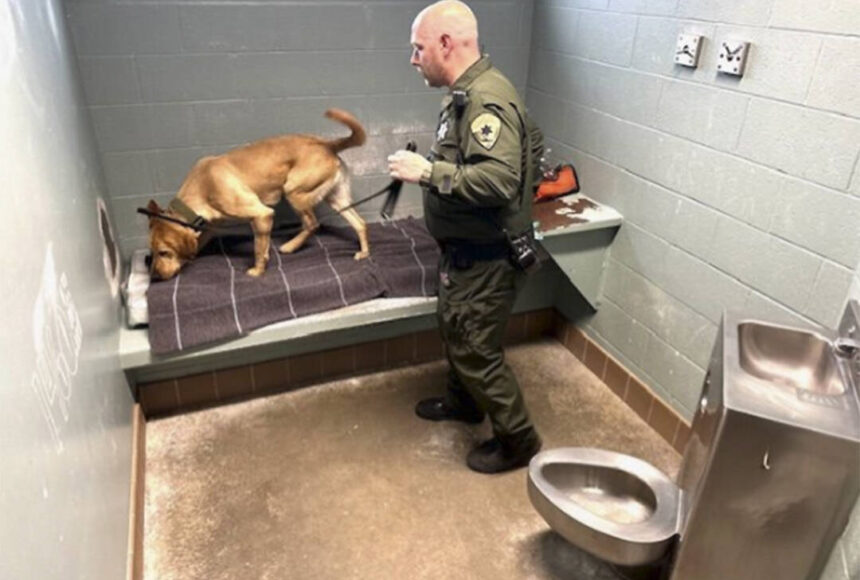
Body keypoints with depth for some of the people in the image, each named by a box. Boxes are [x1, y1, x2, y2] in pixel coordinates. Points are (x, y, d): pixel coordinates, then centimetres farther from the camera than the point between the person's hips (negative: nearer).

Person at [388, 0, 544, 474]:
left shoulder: (486, 99, -25)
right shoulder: (467, 93, 8)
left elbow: (498, 180, -36)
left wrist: (427, 172, -30)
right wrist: (430, 167, 12)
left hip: (487, 256, -10)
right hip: (466, 249, 10)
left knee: (475, 348, 2)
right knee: (454, 330, 25)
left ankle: (518, 440, 22)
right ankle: (463, 401, 48)